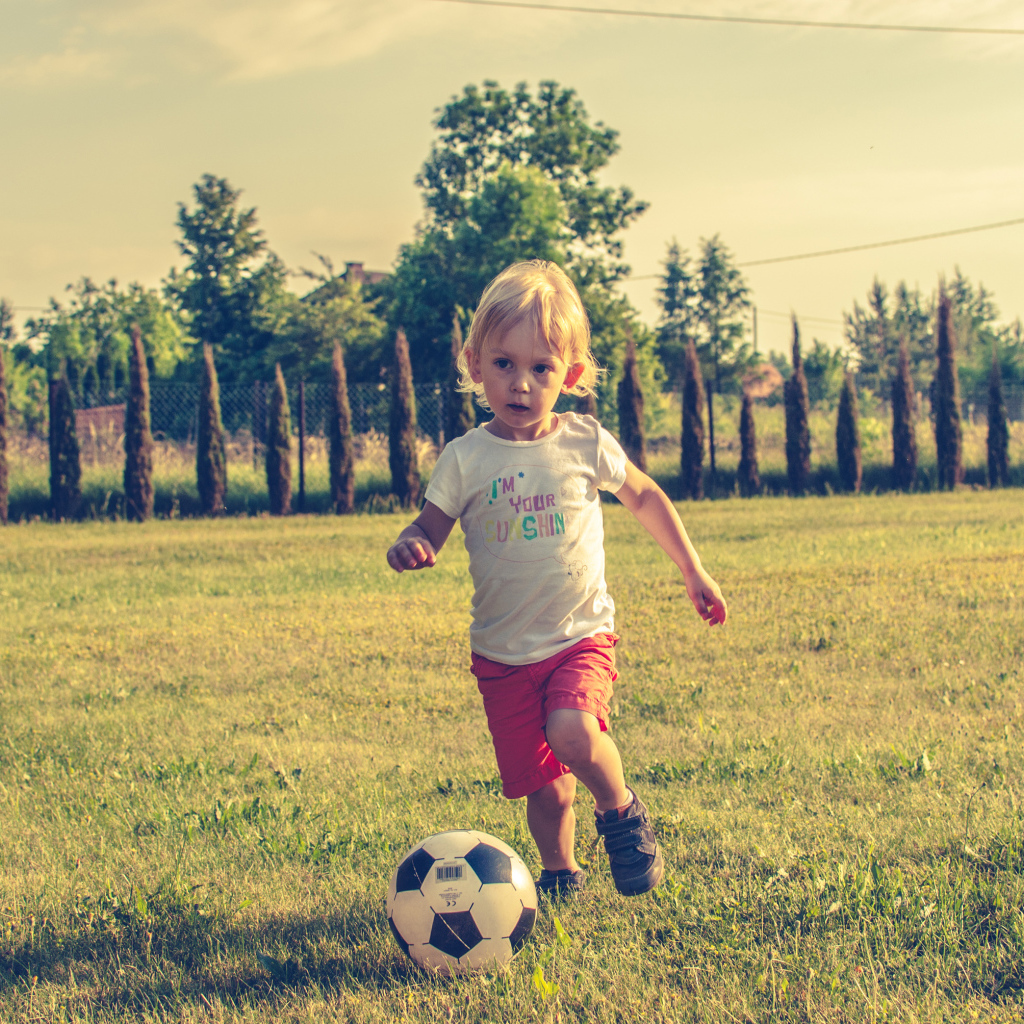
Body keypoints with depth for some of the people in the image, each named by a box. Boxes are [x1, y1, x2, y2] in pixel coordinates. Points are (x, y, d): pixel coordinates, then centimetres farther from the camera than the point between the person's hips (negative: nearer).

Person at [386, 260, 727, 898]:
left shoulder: (586, 444, -4)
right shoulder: (466, 459, -6)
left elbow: (645, 497, 12)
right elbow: (431, 528, 0)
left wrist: (694, 573, 15)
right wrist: (409, 547, -25)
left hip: (581, 636, -1)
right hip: (504, 651, 1)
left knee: (572, 733, -27)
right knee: (543, 785, 4)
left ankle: (623, 811, 3)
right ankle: (561, 874, 32)